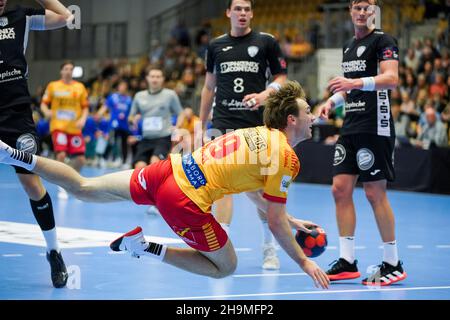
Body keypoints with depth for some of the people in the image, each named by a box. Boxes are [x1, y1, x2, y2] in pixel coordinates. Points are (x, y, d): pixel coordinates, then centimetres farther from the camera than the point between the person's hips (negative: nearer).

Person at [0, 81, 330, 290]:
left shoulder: (261, 133, 16)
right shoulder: (286, 158, -9)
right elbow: (276, 225, -6)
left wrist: (290, 221, 33)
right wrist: (305, 263, 4)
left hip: (171, 169, 8)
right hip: (186, 201, -8)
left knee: (85, 188, 19)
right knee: (226, 267, 9)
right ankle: (149, 249, -1)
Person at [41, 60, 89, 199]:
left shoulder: (80, 87, 7)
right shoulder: (53, 86, 3)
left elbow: (85, 107, 9)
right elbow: (44, 104, 4)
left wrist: (83, 119, -10)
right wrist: (46, 111, -18)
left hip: (75, 128, 2)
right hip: (58, 126, -2)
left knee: (80, 159, -3)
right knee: (61, 155, -20)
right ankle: (62, 188, -5)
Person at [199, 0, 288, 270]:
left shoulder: (266, 42, 3)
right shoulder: (216, 45, 11)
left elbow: (281, 77, 4)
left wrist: (265, 94, -16)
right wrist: (201, 124, 17)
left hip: (257, 125, -1)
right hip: (224, 124, 2)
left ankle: (270, 248, 17)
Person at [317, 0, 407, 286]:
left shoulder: (383, 41, -6)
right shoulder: (349, 47, 19)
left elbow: (391, 78, -19)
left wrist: (355, 83, -29)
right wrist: (332, 101, 12)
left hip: (375, 128, -8)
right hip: (351, 127, 8)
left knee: (375, 192, -7)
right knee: (341, 189, 3)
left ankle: (393, 265, 2)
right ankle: (347, 262, 9)